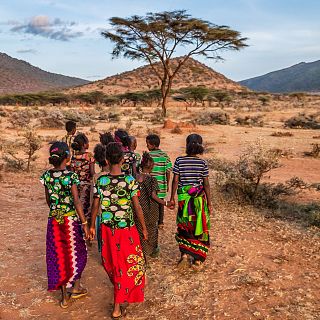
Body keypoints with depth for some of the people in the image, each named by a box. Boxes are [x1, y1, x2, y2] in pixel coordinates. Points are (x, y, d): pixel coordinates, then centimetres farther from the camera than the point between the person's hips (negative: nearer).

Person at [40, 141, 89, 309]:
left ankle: (64, 295, 20)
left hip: (54, 220, 4)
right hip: (71, 219, -4)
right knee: (76, 252, 18)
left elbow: (48, 200, 9)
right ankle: (75, 286, 25)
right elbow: (76, 201, -17)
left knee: (58, 255, 12)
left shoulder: (46, 176, -1)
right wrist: (84, 223, -13)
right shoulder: (71, 176, -16)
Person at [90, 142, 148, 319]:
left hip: (108, 228, 3)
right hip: (126, 228, -3)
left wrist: (92, 225, 15)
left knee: (112, 262, 24)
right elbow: (137, 208, -11)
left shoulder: (100, 181, -8)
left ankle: (120, 290, 47)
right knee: (127, 265, 10)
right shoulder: (130, 180, -16)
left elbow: (95, 206, -1)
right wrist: (144, 228, 2)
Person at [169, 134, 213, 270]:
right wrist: (209, 203, 3)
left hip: (183, 197, 0)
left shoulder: (179, 161, -7)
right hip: (199, 198, 0)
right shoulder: (202, 163, -5)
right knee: (199, 227, 10)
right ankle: (197, 260, 15)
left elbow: (175, 181, -5)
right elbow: (206, 184, -4)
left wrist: (172, 198, 4)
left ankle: (184, 254, 3)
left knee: (184, 226, 16)